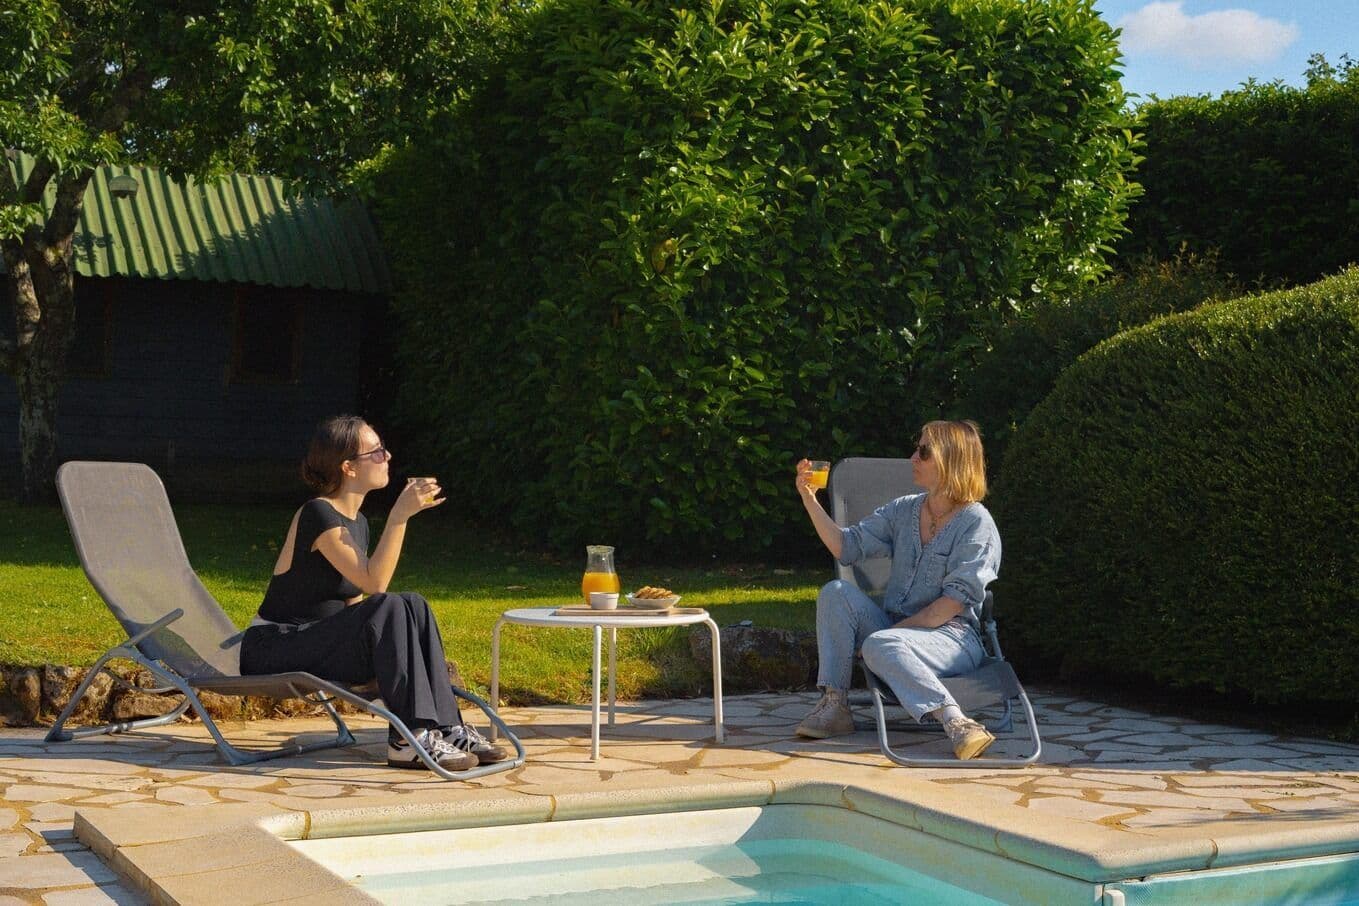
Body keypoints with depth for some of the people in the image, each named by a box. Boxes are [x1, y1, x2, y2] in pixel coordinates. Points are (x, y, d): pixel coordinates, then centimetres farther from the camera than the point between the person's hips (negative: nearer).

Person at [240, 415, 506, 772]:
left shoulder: (357, 522, 13)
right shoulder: (317, 514, -16)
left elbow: (353, 603, 14)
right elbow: (374, 583, -25)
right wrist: (400, 515, -27)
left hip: (321, 642, 9)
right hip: (273, 651, -9)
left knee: (414, 606, -10)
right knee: (389, 608, -27)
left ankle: (447, 729, -16)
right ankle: (408, 741, -27)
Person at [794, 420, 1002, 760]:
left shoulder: (976, 523, -7)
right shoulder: (904, 510, 13)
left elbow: (954, 602, -14)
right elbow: (847, 547, 6)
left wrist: (898, 628, -17)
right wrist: (810, 499, -3)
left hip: (953, 637, -7)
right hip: (899, 630, 7)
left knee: (881, 645, -35)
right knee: (836, 593, -15)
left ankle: (956, 723, -39)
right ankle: (834, 706, -20)